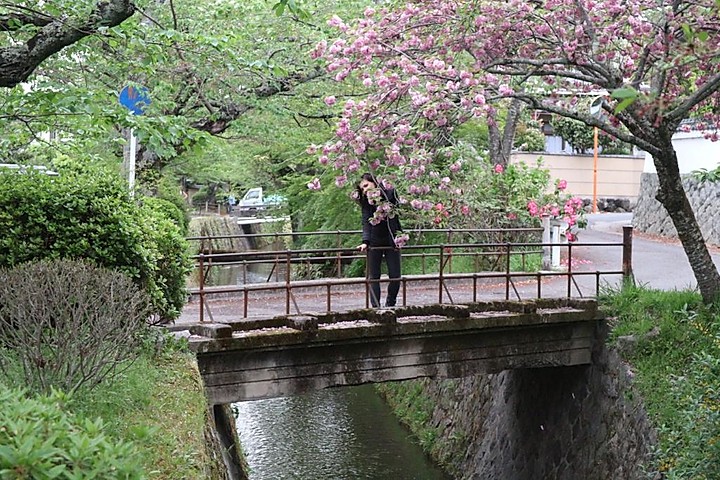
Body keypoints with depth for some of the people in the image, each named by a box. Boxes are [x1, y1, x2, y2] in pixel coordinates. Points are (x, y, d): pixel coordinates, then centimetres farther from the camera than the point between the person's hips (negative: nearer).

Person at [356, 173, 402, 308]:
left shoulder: (391, 193, -4)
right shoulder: (365, 202, -3)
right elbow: (366, 222, -14)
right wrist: (365, 242, -30)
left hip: (391, 241, 0)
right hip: (374, 243, 0)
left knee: (395, 276, 1)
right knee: (374, 277, -2)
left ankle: (390, 305, 20)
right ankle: (375, 307, 1)